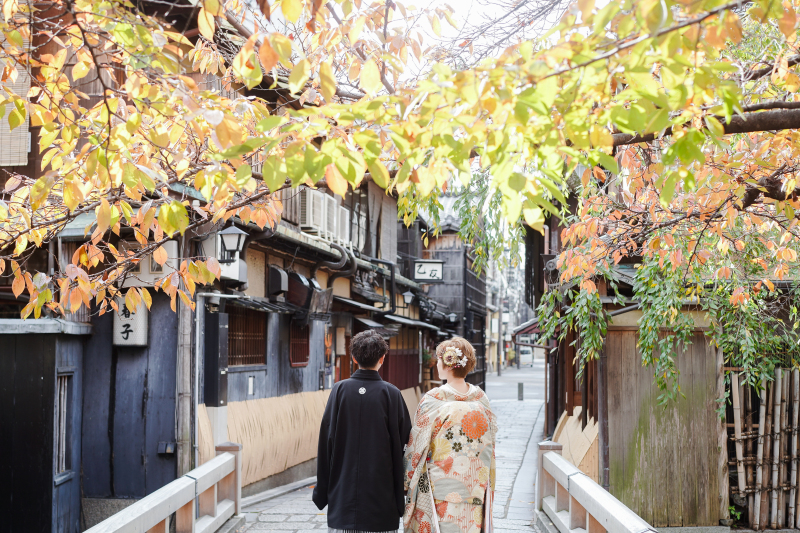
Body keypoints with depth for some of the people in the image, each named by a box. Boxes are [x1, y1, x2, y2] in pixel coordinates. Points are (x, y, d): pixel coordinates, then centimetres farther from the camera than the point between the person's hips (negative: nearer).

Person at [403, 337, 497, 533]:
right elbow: (489, 447, 9)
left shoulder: (432, 400, -13)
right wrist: (486, 487, 20)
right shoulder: (481, 399, 2)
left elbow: (417, 446, -7)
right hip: (474, 490, 5)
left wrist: (408, 483, 6)